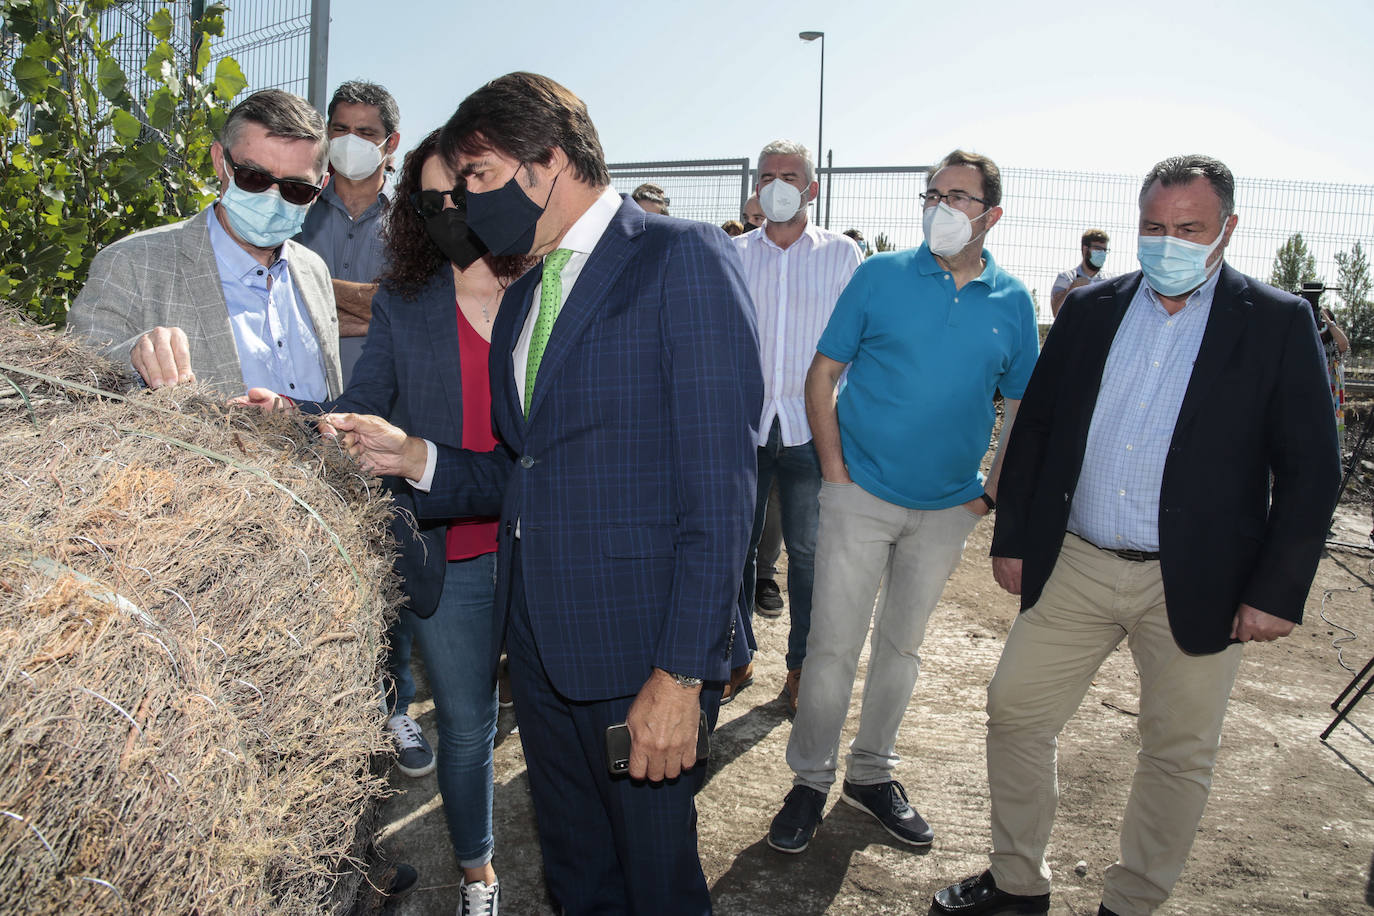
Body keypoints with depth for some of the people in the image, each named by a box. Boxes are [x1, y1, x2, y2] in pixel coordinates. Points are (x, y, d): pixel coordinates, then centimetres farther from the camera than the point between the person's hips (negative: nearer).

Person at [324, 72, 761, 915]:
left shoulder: (685, 259, -11)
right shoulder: (524, 295, 14)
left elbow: (718, 486, -17)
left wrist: (682, 673, -19)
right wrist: (414, 458, -1)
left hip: (642, 649, -7)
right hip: (541, 643, 7)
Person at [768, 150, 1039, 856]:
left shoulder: (1012, 303, 2)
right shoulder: (880, 276, -4)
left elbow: (1023, 407, 11)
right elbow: (822, 376, -2)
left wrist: (991, 493, 2)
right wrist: (835, 472, -9)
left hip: (948, 508, 3)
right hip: (861, 497, -2)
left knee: (902, 644, 15)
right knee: (833, 644, -1)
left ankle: (872, 774, 32)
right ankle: (811, 779, 18)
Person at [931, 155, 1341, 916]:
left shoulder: (1278, 324, -3)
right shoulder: (1090, 309, 5)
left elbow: (1311, 472, -4)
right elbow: (1034, 429, 8)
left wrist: (1278, 591, -9)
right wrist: (1011, 538, 6)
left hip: (1196, 584, -2)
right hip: (1074, 566, 3)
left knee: (1178, 755, 10)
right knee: (1015, 712, 9)